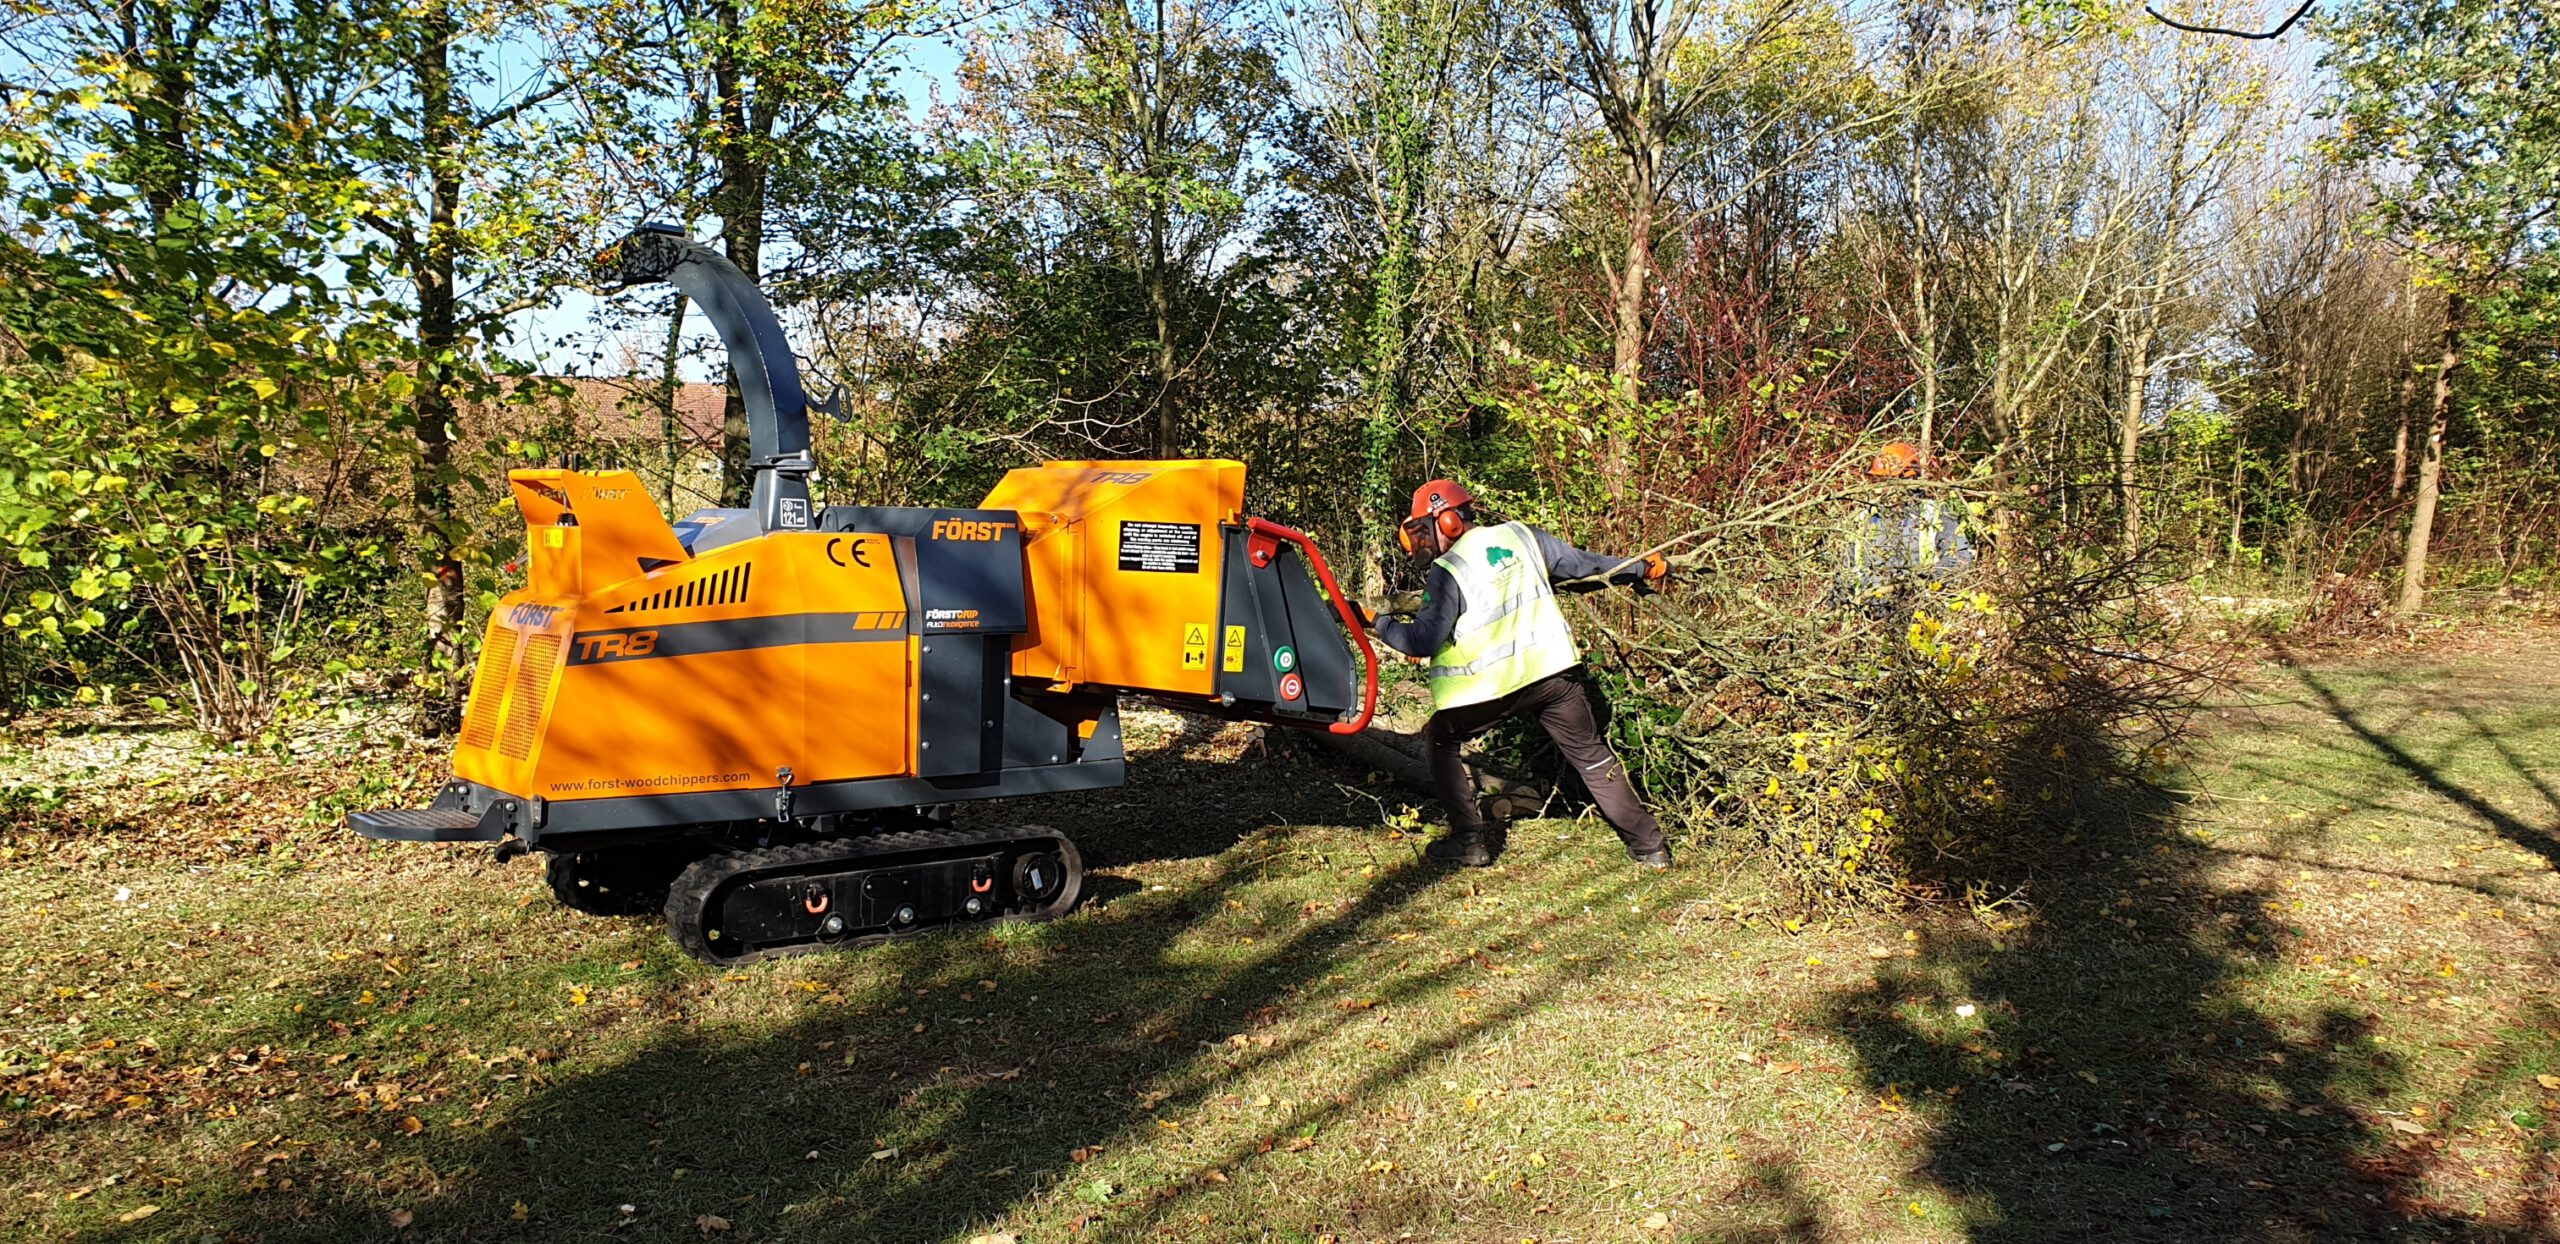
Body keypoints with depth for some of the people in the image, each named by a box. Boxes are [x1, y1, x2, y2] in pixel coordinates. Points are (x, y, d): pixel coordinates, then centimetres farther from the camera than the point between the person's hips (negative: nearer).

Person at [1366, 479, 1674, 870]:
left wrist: (1378, 624, -1)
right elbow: (1580, 563, 13)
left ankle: (1471, 840, 12)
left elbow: (1423, 640, -15)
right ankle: (1648, 845, 14)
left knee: (1440, 742, 16)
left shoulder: (1447, 571, -10)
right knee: (1591, 754, 13)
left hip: (1491, 684, -5)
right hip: (1553, 668, 5)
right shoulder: (1519, 535, 5)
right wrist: (1641, 568, 26)